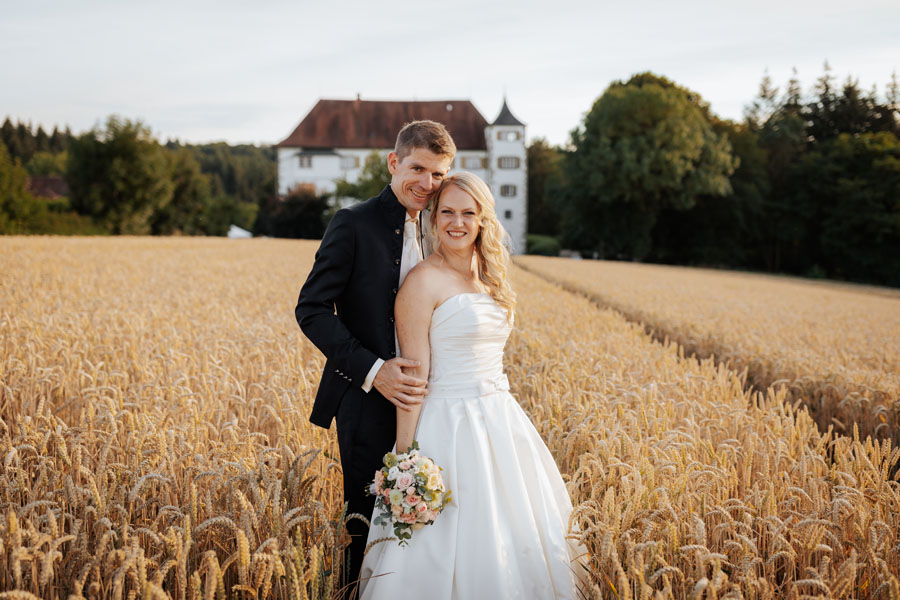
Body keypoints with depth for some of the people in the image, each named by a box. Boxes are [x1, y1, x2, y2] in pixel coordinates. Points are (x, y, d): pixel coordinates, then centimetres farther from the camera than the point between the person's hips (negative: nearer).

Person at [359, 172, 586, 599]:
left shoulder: (490, 279, 12)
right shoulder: (423, 281, -12)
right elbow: (414, 374, -15)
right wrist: (405, 458, -17)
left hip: (498, 420, 8)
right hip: (449, 426, -8)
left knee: (515, 546, 14)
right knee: (454, 551, -1)